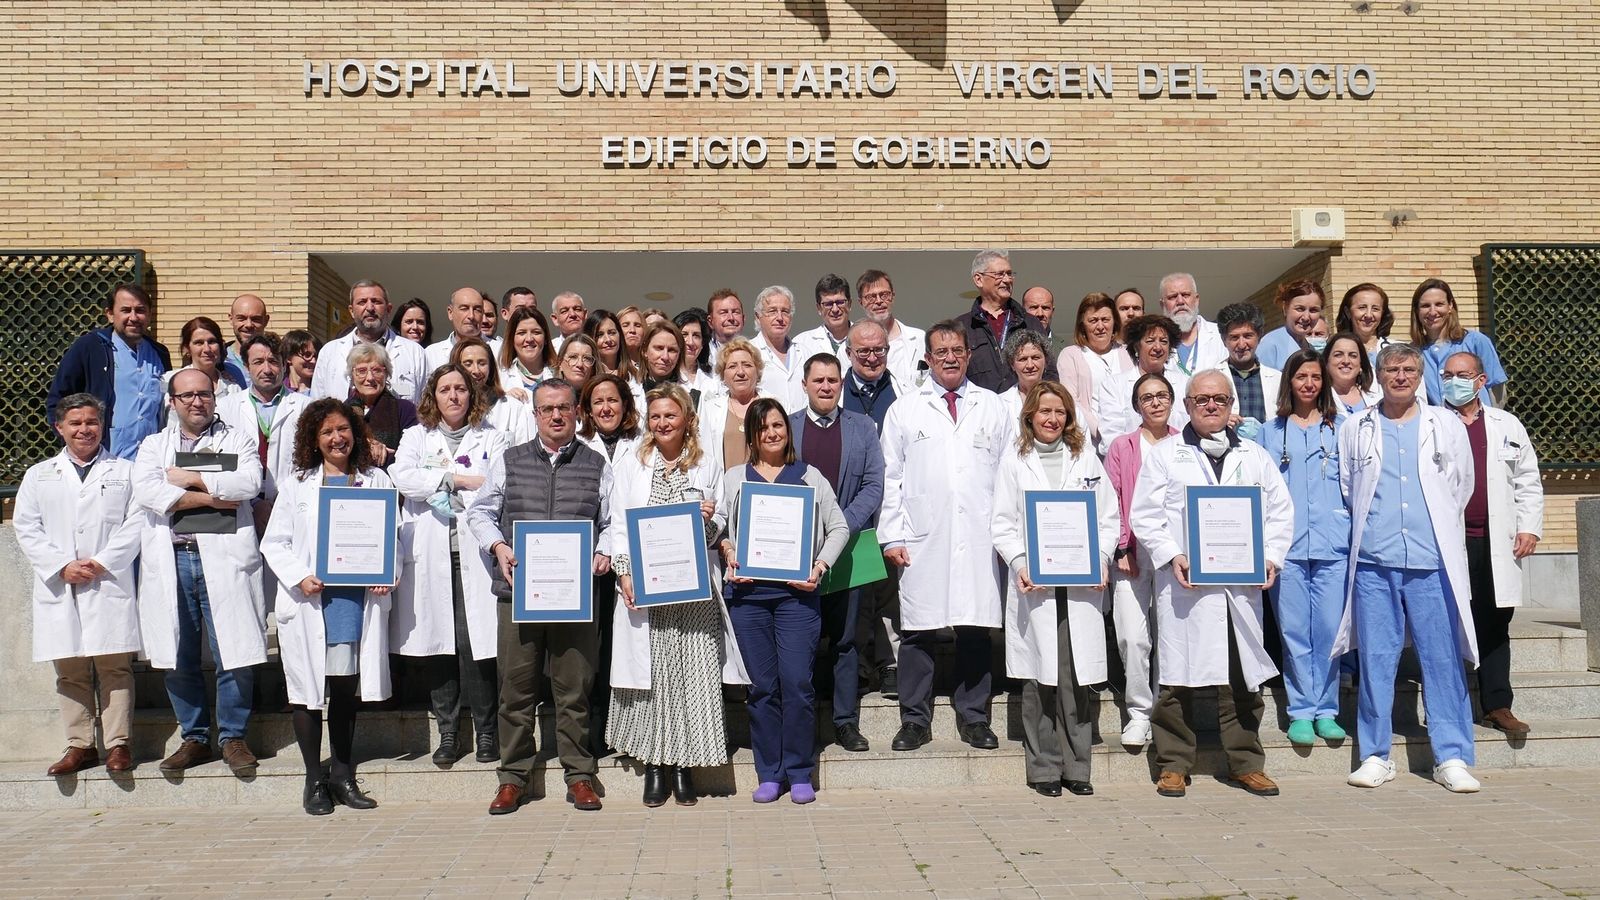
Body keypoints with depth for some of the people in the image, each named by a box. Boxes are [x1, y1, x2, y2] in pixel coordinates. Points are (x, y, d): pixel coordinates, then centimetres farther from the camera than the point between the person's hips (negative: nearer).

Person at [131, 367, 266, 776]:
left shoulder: (238, 439, 12)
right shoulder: (154, 445, 17)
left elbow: (250, 482, -8)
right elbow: (145, 490, -3)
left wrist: (189, 478, -5)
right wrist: (211, 497, -9)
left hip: (223, 558, -2)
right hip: (170, 561, 3)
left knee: (234, 654, -4)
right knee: (178, 657, 6)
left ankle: (233, 737, 8)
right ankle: (194, 738, 19)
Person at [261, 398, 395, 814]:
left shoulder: (376, 481, 12)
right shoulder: (296, 486, 9)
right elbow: (274, 543, 6)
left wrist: (386, 574, -6)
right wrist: (300, 578, -10)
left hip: (360, 597, 1)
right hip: (310, 600, 0)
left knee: (346, 686, 5)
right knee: (308, 686, 2)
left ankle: (342, 775, 18)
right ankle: (314, 780, 13)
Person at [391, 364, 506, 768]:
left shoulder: (492, 438, 13)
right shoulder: (416, 436, 17)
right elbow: (401, 476, -3)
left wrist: (445, 496, -7)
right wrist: (459, 479, -7)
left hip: (476, 550, -2)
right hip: (430, 554, 2)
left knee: (477, 641, -7)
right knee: (436, 644, 1)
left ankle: (486, 730, 5)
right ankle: (448, 732, 11)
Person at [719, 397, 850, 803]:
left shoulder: (810, 477, 11)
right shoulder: (733, 478, 15)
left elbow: (838, 528, 9)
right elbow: (718, 527, 12)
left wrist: (820, 567, -4)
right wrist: (728, 550, -7)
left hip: (797, 591, -1)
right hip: (748, 591, 1)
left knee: (797, 681, -6)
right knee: (762, 684, 4)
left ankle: (799, 773, 7)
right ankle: (768, 774, 13)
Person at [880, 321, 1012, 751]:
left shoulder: (993, 408, 13)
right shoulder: (904, 411, 10)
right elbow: (890, 477, 7)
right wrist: (892, 535, 0)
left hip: (980, 541, 1)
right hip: (923, 541, -1)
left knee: (976, 630, 4)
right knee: (919, 631, 1)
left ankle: (974, 718, 17)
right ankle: (915, 720, 13)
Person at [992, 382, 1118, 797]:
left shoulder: (1086, 457, 14)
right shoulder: (1014, 459, 9)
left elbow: (1109, 518, 14)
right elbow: (1003, 524, 6)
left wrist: (1102, 559, -2)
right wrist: (1019, 564, -9)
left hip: (1083, 585, 1)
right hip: (1033, 584, -1)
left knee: (1080, 679, 0)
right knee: (1039, 679, -2)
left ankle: (1076, 767, 10)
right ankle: (1043, 768, 8)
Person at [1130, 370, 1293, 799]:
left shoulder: (1256, 457, 17)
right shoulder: (1164, 455, 8)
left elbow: (1281, 511, 14)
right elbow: (1145, 515, 2)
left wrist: (1270, 557, -1)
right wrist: (1172, 557, -11)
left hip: (1243, 583, 3)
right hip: (1184, 585, -2)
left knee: (1242, 677, 5)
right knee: (1178, 677, -1)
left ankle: (1246, 763, 17)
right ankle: (1174, 765, 10)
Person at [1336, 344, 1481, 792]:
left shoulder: (1447, 426, 10)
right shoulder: (1355, 429, 10)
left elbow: (1461, 489, 15)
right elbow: (1345, 490, 15)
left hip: (1432, 562, 0)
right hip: (1373, 562, 0)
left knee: (1443, 660, 1)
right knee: (1376, 660, 3)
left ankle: (1452, 757, 9)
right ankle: (1375, 755, 11)